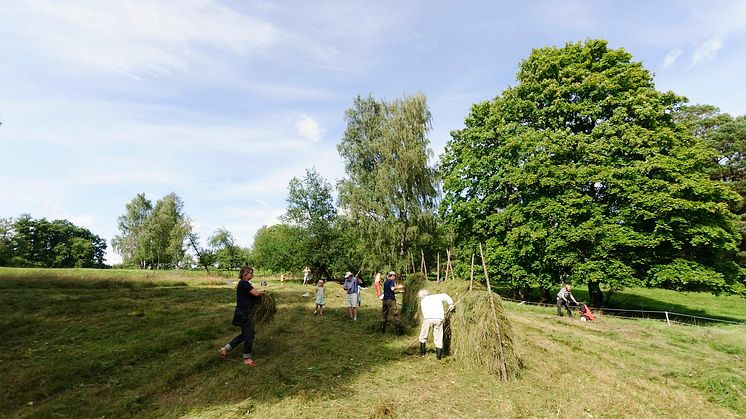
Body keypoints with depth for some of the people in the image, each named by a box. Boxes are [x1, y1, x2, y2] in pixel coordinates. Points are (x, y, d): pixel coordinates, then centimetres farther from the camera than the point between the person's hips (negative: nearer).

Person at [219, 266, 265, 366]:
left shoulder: (246, 284, 13)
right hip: (243, 314, -10)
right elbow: (256, 293, -26)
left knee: (244, 334, 20)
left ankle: (225, 349, 28)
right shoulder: (244, 283, -19)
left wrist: (259, 292, -3)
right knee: (249, 335, 2)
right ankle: (247, 359, 18)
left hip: (245, 313, 10)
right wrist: (263, 293, -8)